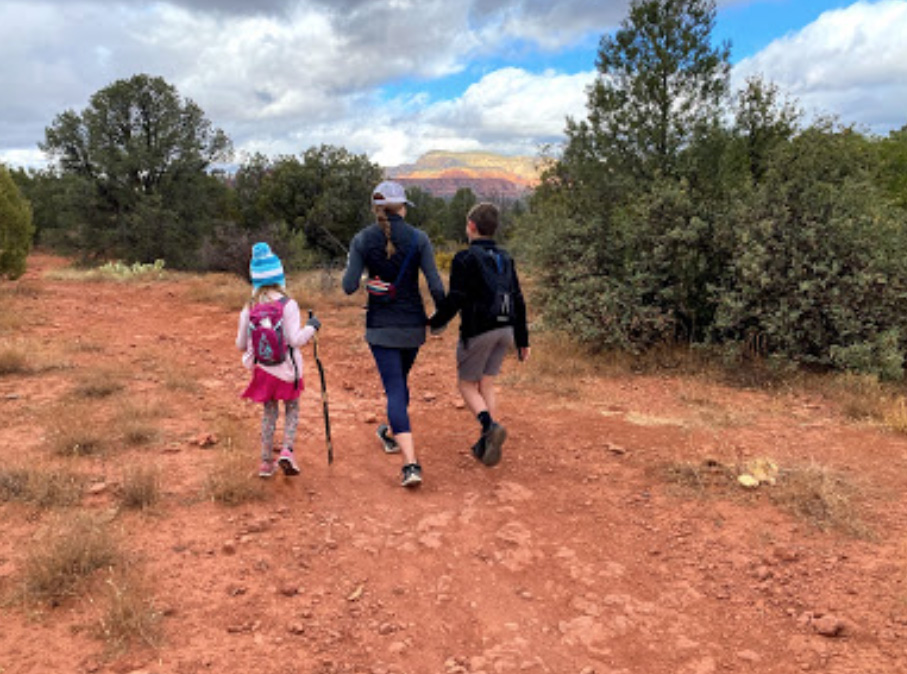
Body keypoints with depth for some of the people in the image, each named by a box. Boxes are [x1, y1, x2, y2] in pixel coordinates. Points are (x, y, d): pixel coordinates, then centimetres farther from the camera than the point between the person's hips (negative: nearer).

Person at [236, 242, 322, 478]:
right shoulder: (288, 304, -14)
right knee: (292, 409, 16)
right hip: (286, 369, -3)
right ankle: (287, 450, -2)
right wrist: (311, 326, -2)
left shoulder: (249, 309, -4)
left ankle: (266, 461, 20)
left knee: (269, 413, 17)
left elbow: (241, 344, 1)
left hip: (262, 370, 3)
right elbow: (295, 339, -19)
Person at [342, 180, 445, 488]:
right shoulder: (418, 238, -7)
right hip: (413, 324, 2)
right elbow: (435, 285, -12)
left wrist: (350, 268, 12)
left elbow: (349, 286, -10)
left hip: (380, 325, -1)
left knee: (395, 389, -1)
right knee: (401, 378, 25)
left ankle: (411, 464, -13)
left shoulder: (362, 240, -5)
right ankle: (391, 434, 48)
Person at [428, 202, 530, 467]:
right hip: (505, 329, 6)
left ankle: (490, 425, -17)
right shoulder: (505, 259, 12)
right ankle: (487, 445, 12)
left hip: (478, 330, -6)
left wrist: (434, 323, 1)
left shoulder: (465, 259, -9)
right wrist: (522, 340, 17)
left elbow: (455, 299, -15)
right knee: (487, 384, 14)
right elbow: (518, 301, 12)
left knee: (466, 384, 8)